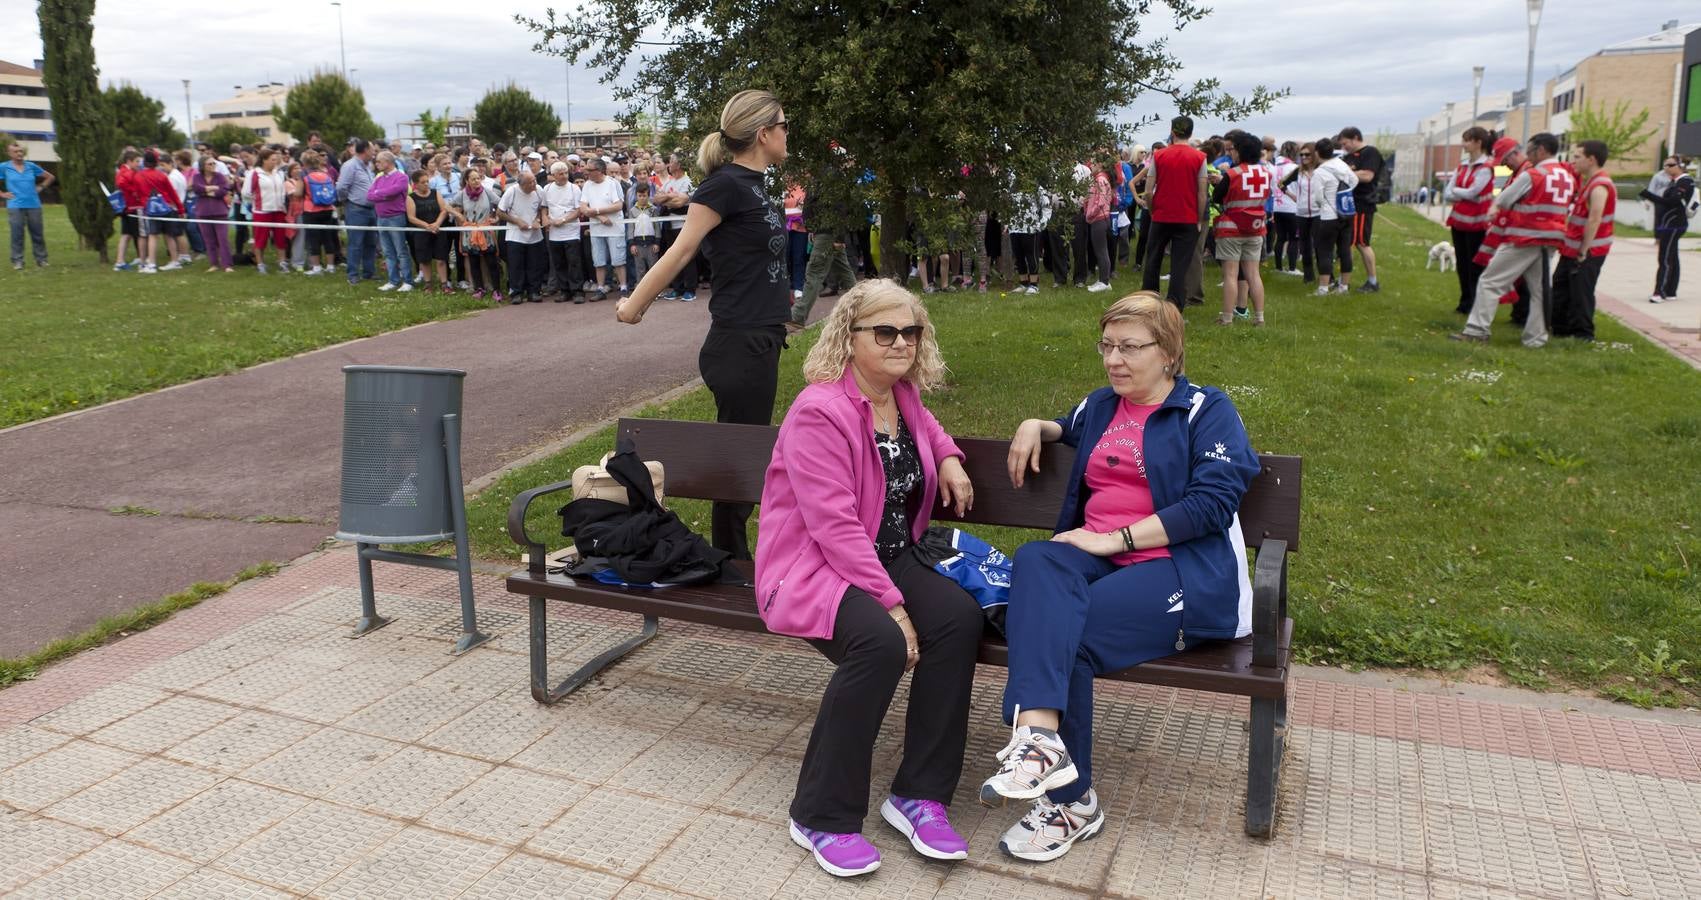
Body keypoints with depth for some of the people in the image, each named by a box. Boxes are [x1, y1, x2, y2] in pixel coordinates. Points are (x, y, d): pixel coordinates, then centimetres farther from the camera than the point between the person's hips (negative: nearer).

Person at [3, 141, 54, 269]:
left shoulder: (31, 166, 8)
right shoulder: (4, 168, 2)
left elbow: (50, 177, 20)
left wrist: (40, 187, 9)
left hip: (34, 205, 2)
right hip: (15, 207, -2)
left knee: (37, 234, 6)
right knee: (17, 235, -2)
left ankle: (41, 260, 13)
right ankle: (17, 261, 3)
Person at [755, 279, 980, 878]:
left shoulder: (903, 398, 7)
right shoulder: (819, 412, -18)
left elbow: (926, 427, 35)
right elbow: (835, 526, -23)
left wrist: (947, 457, 12)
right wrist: (891, 604, -26)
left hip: (890, 558, 7)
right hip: (814, 566, -7)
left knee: (960, 618, -23)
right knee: (882, 643, -35)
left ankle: (919, 795, -11)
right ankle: (821, 817, -15)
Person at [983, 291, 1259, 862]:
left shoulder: (1206, 411, 4)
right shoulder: (1102, 406, 23)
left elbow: (1212, 503, -10)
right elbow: (1070, 429, 49)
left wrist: (1115, 538, -15)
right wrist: (1034, 426, 24)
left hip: (1180, 568, -5)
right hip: (1096, 557, 5)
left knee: (1066, 635, -31)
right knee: (1036, 560, -31)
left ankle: (1068, 802, -19)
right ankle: (1039, 733, -45)